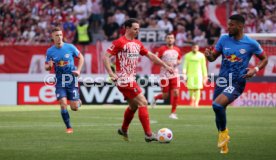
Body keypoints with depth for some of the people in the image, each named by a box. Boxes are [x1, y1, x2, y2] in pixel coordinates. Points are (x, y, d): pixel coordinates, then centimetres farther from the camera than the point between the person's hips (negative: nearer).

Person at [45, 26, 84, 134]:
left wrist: (78, 70, -5)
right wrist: (49, 66, -18)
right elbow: (46, 67, 6)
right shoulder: (50, 51, -2)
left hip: (72, 80, -1)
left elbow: (80, 57, 8)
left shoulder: (70, 47, -6)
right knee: (63, 104, -13)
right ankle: (68, 127, 2)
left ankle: (78, 101, 36)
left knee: (74, 108, -2)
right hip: (60, 81, 1)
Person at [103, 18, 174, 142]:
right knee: (143, 103, -12)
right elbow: (106, 57, -14)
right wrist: (111, 74, -21)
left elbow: (150, 55, 20)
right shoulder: (119, 42, -11)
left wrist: (166, 66, 16)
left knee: (133, 106, 19)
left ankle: (124, 130, 38)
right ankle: (148, 134, -10)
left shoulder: (137, 44, 13)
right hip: (124, 80, -9)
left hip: (131, 79, 9)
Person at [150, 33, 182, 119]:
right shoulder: (162, 49, -7)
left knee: (176, 93, -10)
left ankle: (173, 113, 1)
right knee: (165, 95, 1)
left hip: (174, 74, 3)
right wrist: (165, 64, -20)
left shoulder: (177, 50, 7)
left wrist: (177, 63, -1)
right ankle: (155, 98, 36)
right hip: (164, 75, -3)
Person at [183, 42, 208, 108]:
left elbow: (204, 66, 9)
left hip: (198, 74, 0)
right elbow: (185, 65, 3)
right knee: (191, 88, -4)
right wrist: (184, 73, -11)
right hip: (190, 74, 0)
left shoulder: (201, 55, 6)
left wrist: (205, 75, 9)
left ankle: (196, 103, -10)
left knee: (197, 88, -9)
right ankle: (192, 100, 21)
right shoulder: (188, 55, 5)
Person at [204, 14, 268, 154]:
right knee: (219, 111, 11)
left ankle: (223, 132, -1)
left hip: (237, 83, -5)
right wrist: (209, 55, -16)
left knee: (217, 105, -26)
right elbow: (213, 57, 8)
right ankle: (223, 144, 32)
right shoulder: (224, 39, 1)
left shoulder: (251, 44, -7)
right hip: (222, 81, 5)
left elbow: (264, 59, 6)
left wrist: (255, 69, -13)